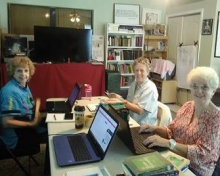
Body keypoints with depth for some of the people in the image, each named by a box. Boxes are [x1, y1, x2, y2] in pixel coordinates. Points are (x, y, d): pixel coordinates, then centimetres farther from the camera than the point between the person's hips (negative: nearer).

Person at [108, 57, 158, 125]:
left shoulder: (150, 88, -13)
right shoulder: (134, 84, 9)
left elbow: (140, 110, -18)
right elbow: (130, 103, 11)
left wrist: (121, 101, -22)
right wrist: (119, 98, -6)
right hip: (132, 122, 6)